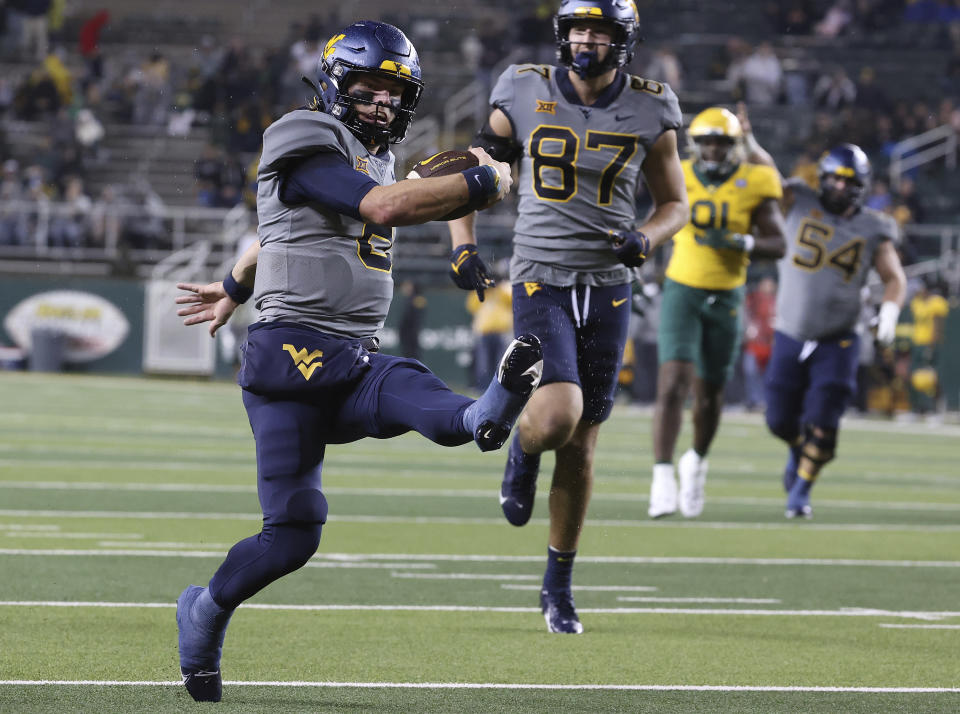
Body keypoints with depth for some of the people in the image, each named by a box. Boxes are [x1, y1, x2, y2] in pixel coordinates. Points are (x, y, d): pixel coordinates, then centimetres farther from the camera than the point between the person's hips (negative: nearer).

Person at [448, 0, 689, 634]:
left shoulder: (649, 113, 0)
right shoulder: (525, 95, -2)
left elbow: (676, 203, 12)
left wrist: (645, 239, -10)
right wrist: (463, 245, -5)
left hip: (608, 288, 2)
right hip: (541, 279, -2)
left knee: (581, 447, 7)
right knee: (558, 416, -24)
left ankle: (560, 584, 23)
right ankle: (524, 450, 14)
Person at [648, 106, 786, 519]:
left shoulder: (754, 186, -7)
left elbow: (777, 245, -9)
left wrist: (737, 243, -23)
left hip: (726, 300, 1)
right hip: (681, 294, -1)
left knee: (709, 395, 11)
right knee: (673, 384, -17)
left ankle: (696, 461, 40)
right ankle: (662, 479, -18)